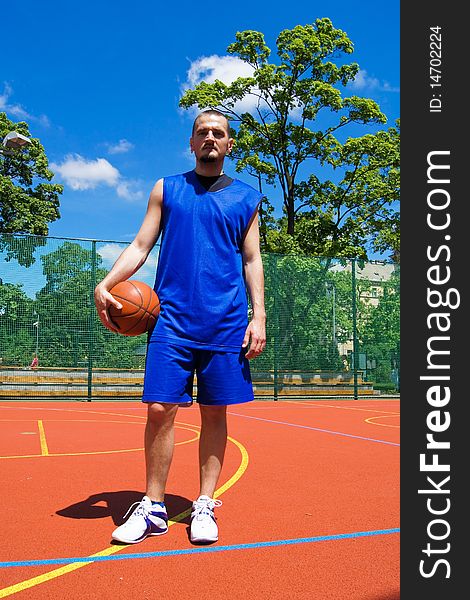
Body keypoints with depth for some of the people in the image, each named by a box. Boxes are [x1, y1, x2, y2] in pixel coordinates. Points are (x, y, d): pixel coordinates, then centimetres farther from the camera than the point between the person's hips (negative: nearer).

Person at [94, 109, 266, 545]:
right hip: (172, 318, 0)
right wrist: (105, 284, -5)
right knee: (160, 409, -4)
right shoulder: (166, 190, 13)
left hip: (226, 323, 0)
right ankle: (152, 508, 12)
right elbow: (140, 246, 10)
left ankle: (204, 506, 18)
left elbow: (252, 260, 10)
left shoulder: (246, 198, 13)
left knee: (215, 413, 4)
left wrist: (259, 316, 0)